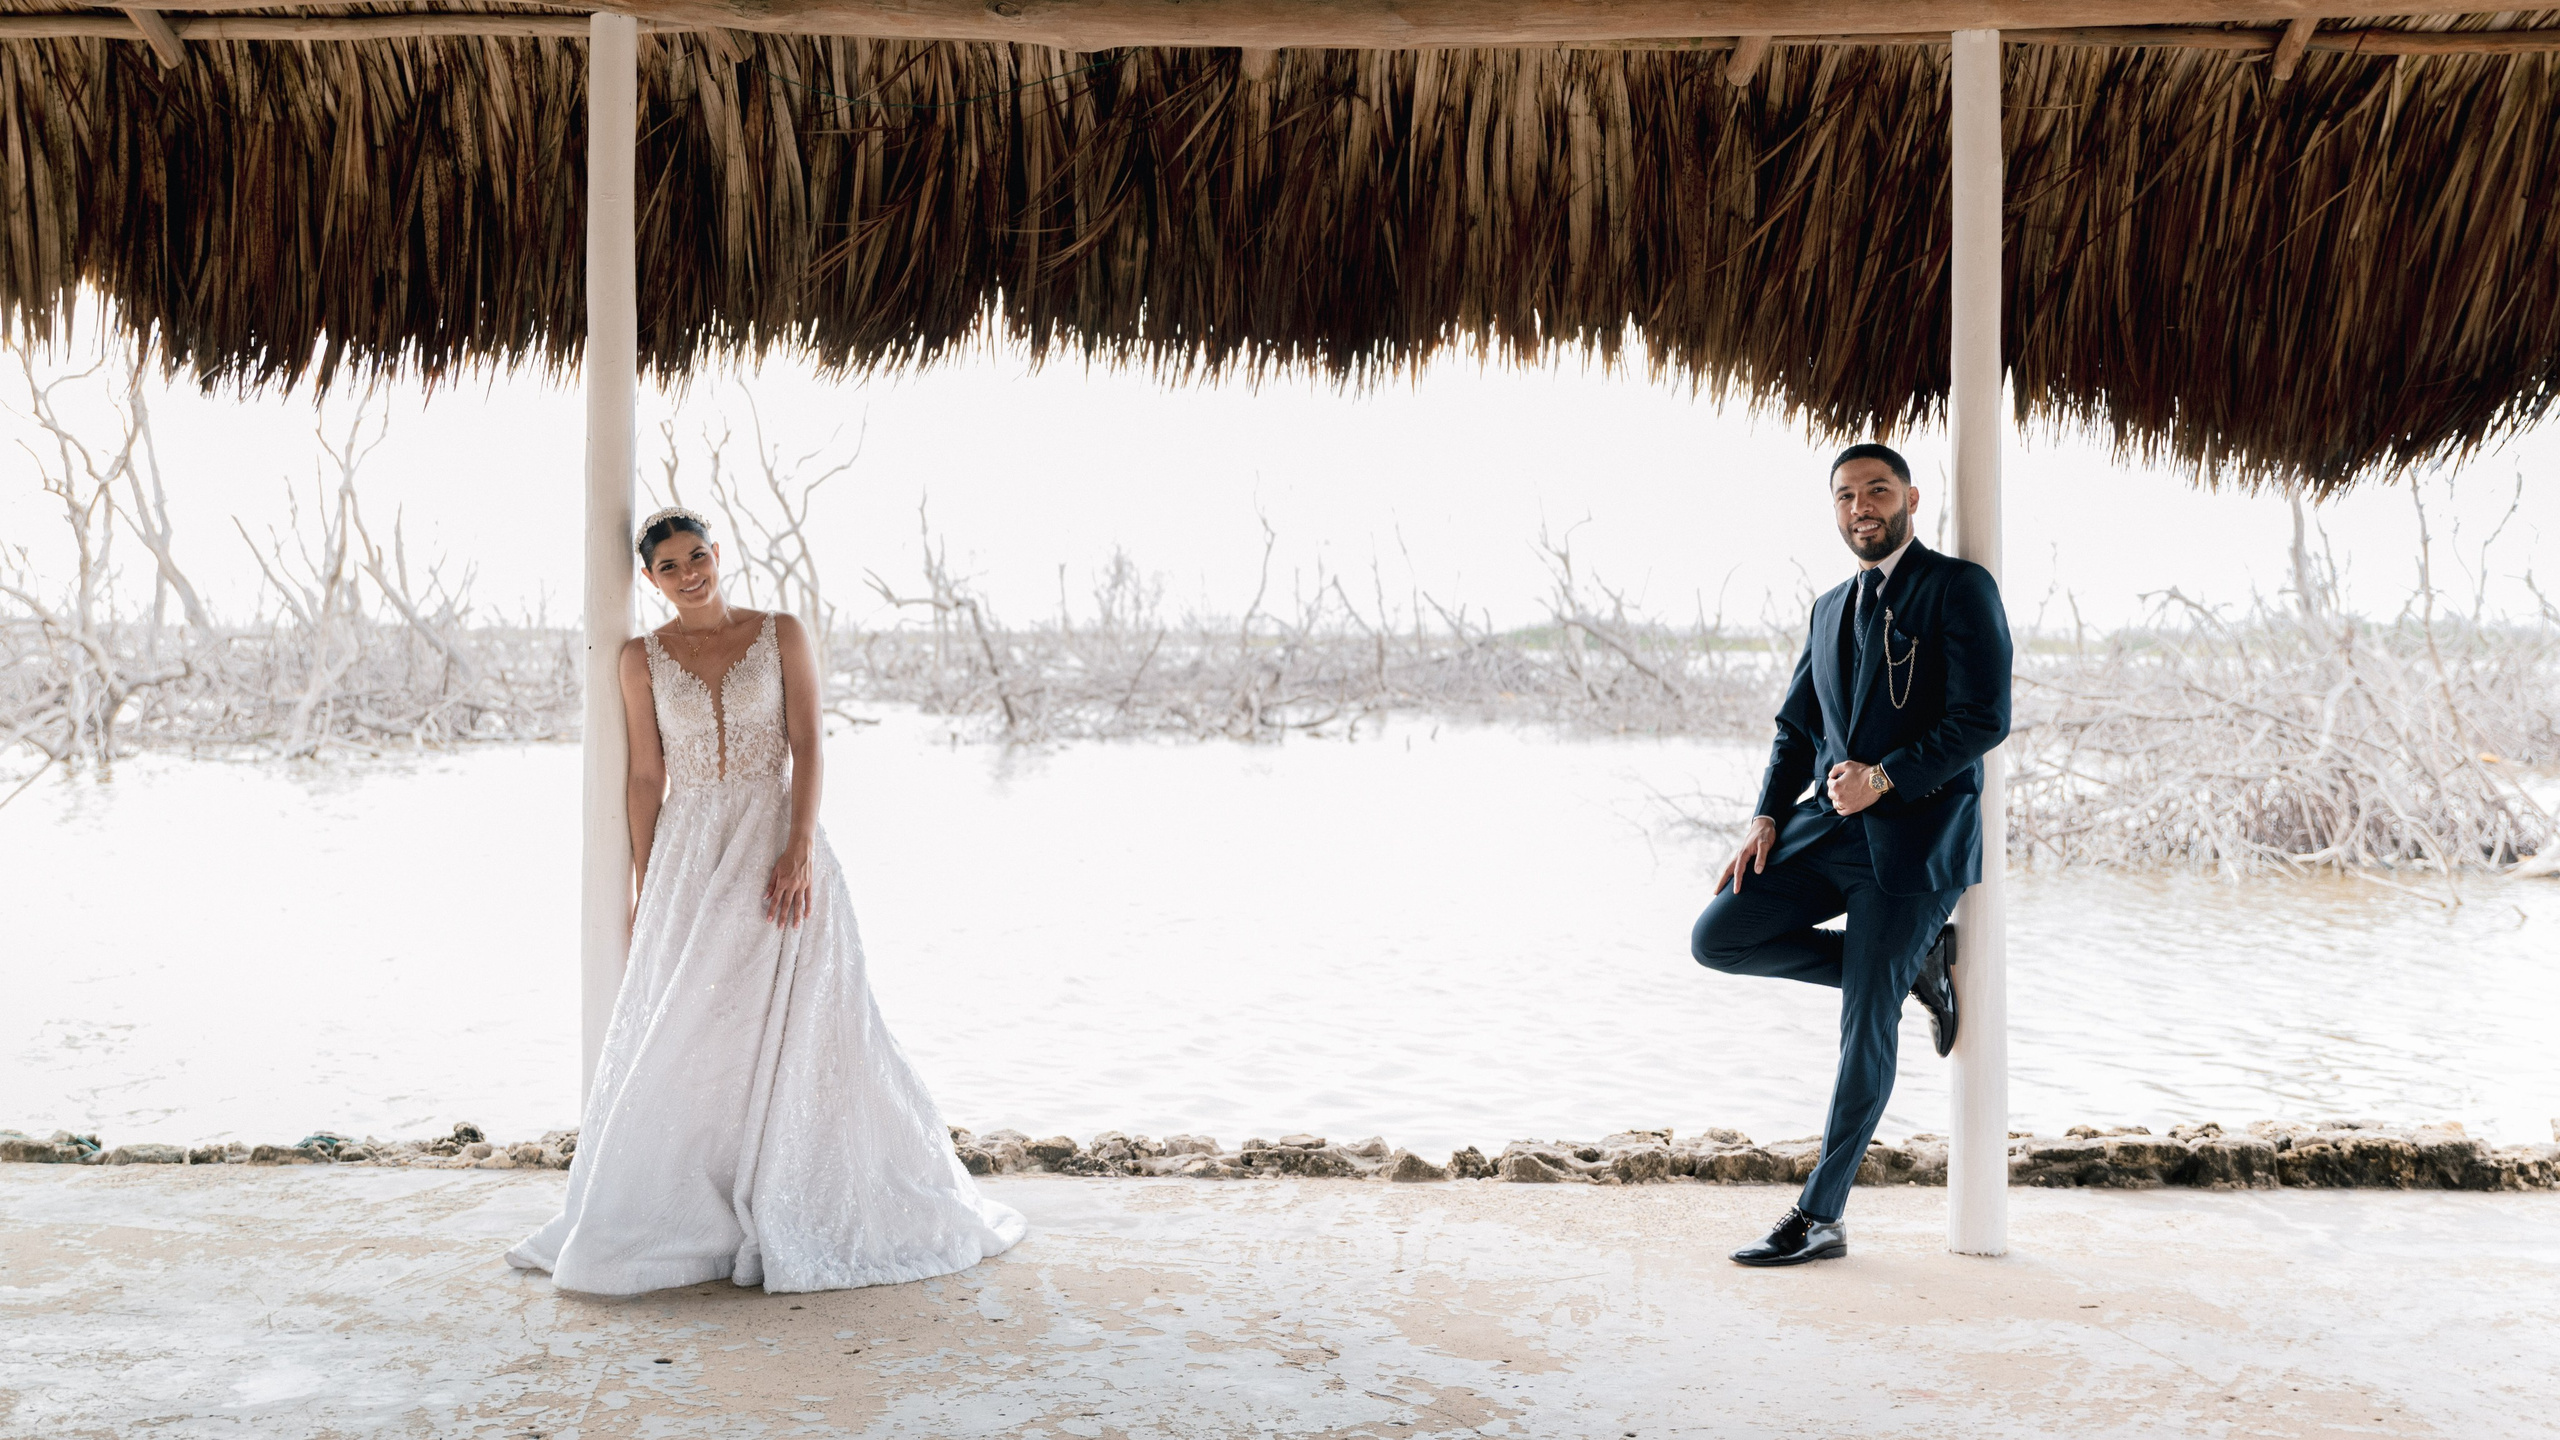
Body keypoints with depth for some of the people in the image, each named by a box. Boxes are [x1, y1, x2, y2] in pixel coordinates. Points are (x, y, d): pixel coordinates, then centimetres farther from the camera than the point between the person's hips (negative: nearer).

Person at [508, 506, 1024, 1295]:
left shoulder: (782, 635, 2)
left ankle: (795, 1216, 15)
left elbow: (806, 748, -5)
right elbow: (646, 776, 6)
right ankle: (681, 1221, 16)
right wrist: (644, 889, 3)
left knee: (797, 1029, 0)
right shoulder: (643, 658, 6)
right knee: (681, 1039, 3)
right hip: (689, 857, 2)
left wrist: (800, 850, -16)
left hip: (777, 849, -1)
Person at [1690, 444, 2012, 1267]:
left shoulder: (1959, 588, -4)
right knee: (1717, 939, -5)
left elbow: (1984, 719, -13)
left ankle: (1820, 1218, 8)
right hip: (1832, 827, 7)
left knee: (1866, 1026, -4)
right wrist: (1767, 818, 4)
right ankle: (1914, 964, 10)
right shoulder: (1832, 609, 18)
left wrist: (1885, 778, -19)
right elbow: (1798, 725, 18)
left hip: (1915, 836, -7)